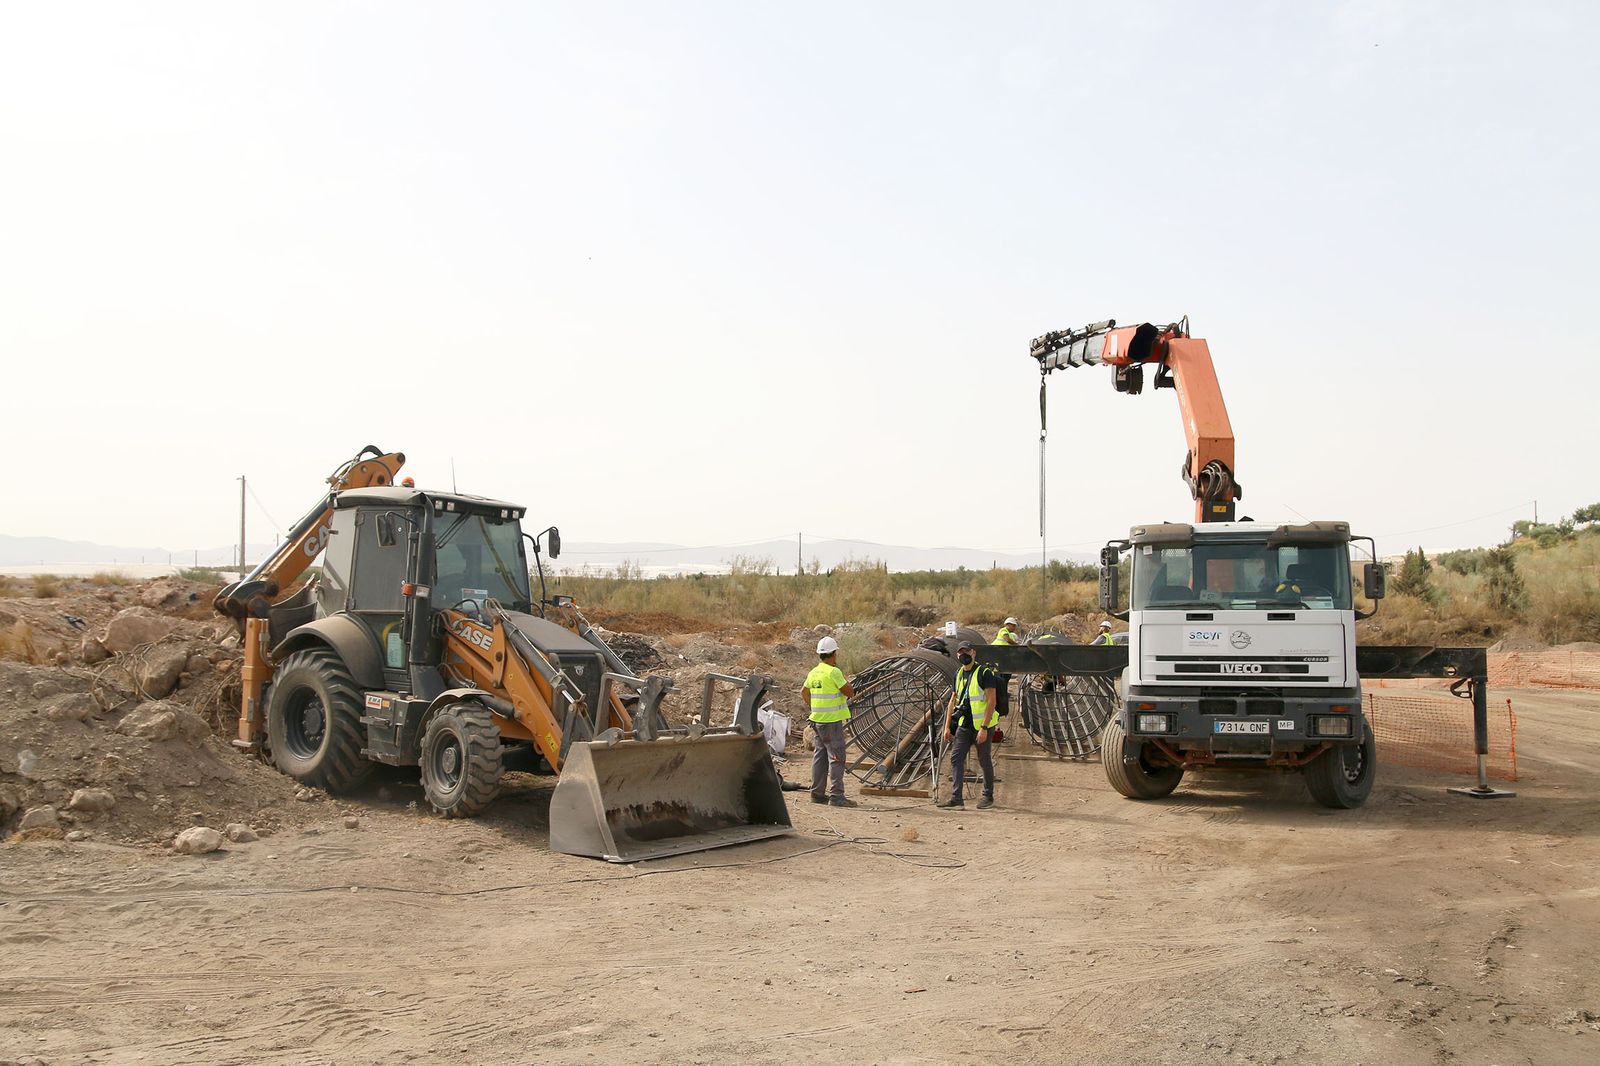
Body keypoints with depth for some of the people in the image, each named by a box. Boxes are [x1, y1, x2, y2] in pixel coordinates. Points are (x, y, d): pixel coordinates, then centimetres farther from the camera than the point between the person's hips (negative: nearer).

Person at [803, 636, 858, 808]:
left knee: (820, 756, 13)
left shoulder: (813, 672, 9)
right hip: (832, 721, -8)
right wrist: (845, 681, 4)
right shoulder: (834, 672, -16)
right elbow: (849, 692, -15)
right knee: (836, 757, -5)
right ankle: (837, 796, -7)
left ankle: (817, 793, 18)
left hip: (818, 720, 8)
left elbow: (804, 692, 20)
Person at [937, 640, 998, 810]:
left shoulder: (984, 673, -10)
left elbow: (991, 701, -15)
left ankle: (988, 796, 21)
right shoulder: (959, 674, 11)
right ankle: (956, 798, -5)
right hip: (964, 724, 6)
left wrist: (984, 728, -20)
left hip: (981, 726, -6)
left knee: (985, 761, 6)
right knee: (956, 758, -4)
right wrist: (947, 726, 10)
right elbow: (953, 700, 16)